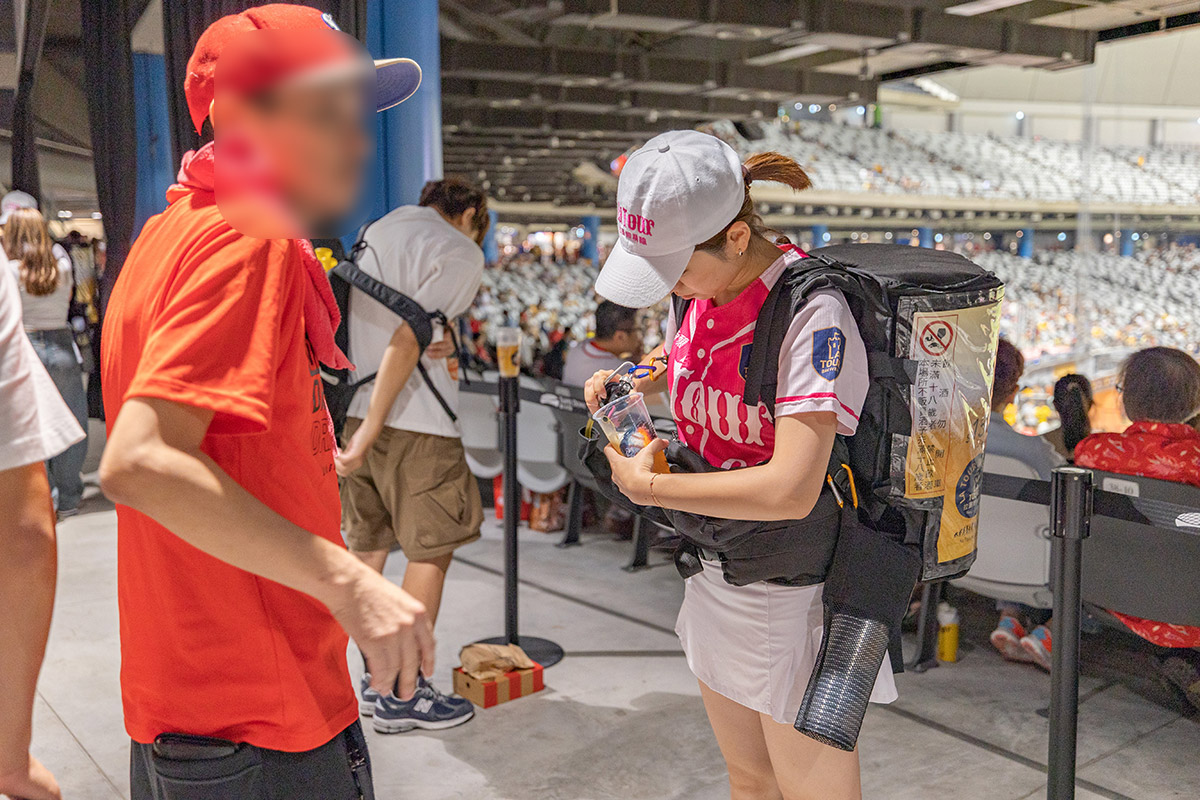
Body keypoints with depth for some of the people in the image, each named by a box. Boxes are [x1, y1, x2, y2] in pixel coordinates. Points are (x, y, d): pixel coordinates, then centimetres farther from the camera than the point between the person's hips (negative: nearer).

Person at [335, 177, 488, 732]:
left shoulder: (373, 232, 19)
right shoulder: (460, 252, -5)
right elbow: (406, 342, -15)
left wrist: (431, 337, 4)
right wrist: (370, 432, -18)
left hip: (348, 409, 8)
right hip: (412, 420, -8)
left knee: (368, 547, 14)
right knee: (432, 549, 3)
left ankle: (376, 680, 25)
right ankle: (403, 696, 9)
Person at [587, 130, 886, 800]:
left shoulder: (813, 312, -26)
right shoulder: (696, 291, -2)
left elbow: (789, 490, -34)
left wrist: (645, 484, -22)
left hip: (792, 592, -7)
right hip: (715, 569, 8)